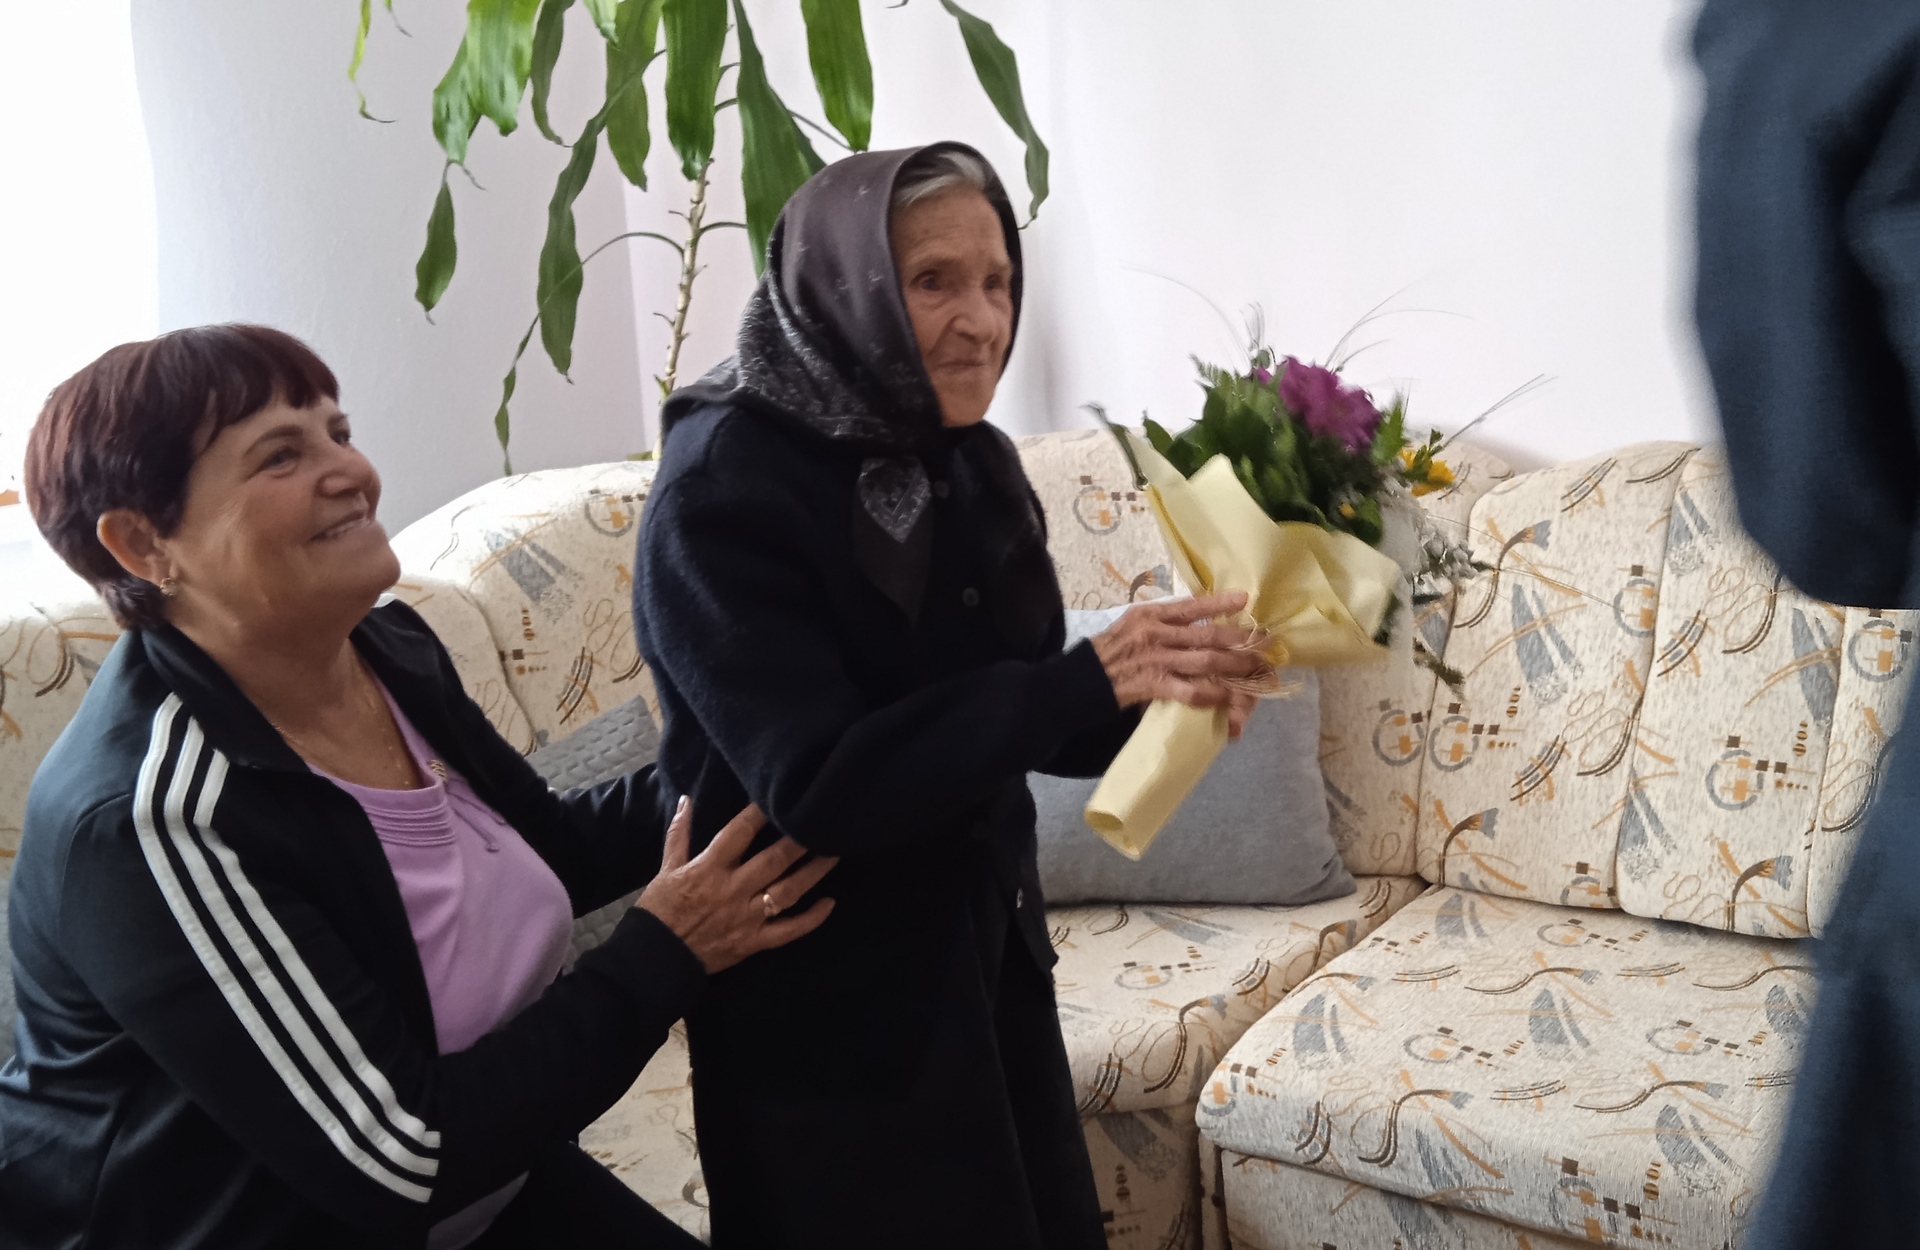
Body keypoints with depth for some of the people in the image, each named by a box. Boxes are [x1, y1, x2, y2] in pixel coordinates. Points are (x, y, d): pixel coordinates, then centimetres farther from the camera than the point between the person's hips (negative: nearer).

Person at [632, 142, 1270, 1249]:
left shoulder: (972, 463, 1)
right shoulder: (724, 490, -20)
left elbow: (1013, 719, 5)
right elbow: (818, 786, -27)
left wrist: (1162, 692, -15)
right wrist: (1091, 680, -31)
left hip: (990, 953, 7)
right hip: (830, 999, -6)